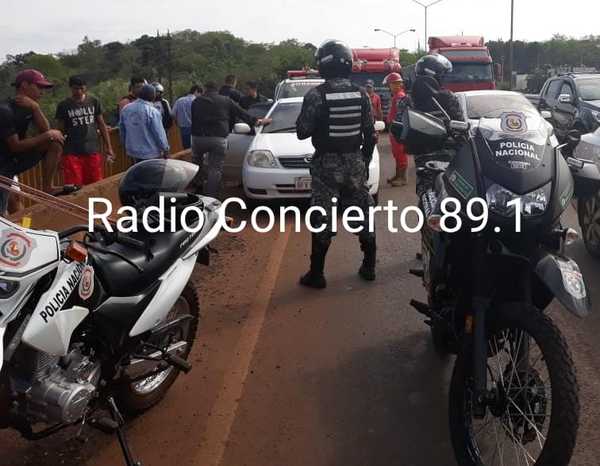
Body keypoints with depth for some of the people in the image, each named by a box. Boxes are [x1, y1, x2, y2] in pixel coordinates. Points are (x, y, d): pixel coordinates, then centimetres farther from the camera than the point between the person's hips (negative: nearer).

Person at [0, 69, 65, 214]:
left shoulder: (30, 106, 1)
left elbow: (46, 130, -7)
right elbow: (16, 146, -24)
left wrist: (35, 108, -20)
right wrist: (47, 135, -20)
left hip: (17, 158, 7)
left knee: (55, 140, -7)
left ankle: (47, 187, -4)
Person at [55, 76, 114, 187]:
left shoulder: (94, 102, 6)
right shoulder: (63, 106, 0)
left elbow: (102, 125, 12)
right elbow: (60, 131, 4)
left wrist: (109, 148, 9)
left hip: (93, 151, 2)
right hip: (72, 152, -2)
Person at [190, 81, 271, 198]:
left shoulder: (196, 102, 17)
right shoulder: (226, 101, 12)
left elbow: (193, 120, 22)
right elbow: (242, 113, 16)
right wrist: (257, 121, 25)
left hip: (198, 137, 2)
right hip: (218, 139, -2)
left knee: (196, 164, 20)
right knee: (215, 169, 0)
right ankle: (210, 197, -6)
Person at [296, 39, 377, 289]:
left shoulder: (316, 95, -13)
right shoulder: (360, 94, 1)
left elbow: (302, 131, -9)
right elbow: (370, 133, 6)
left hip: (327, 164, -4)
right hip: (355, 162, 4)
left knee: (322, 218, 1)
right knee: (362, 213, 14)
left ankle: (316, 274, 6)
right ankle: (369, 266, 24)